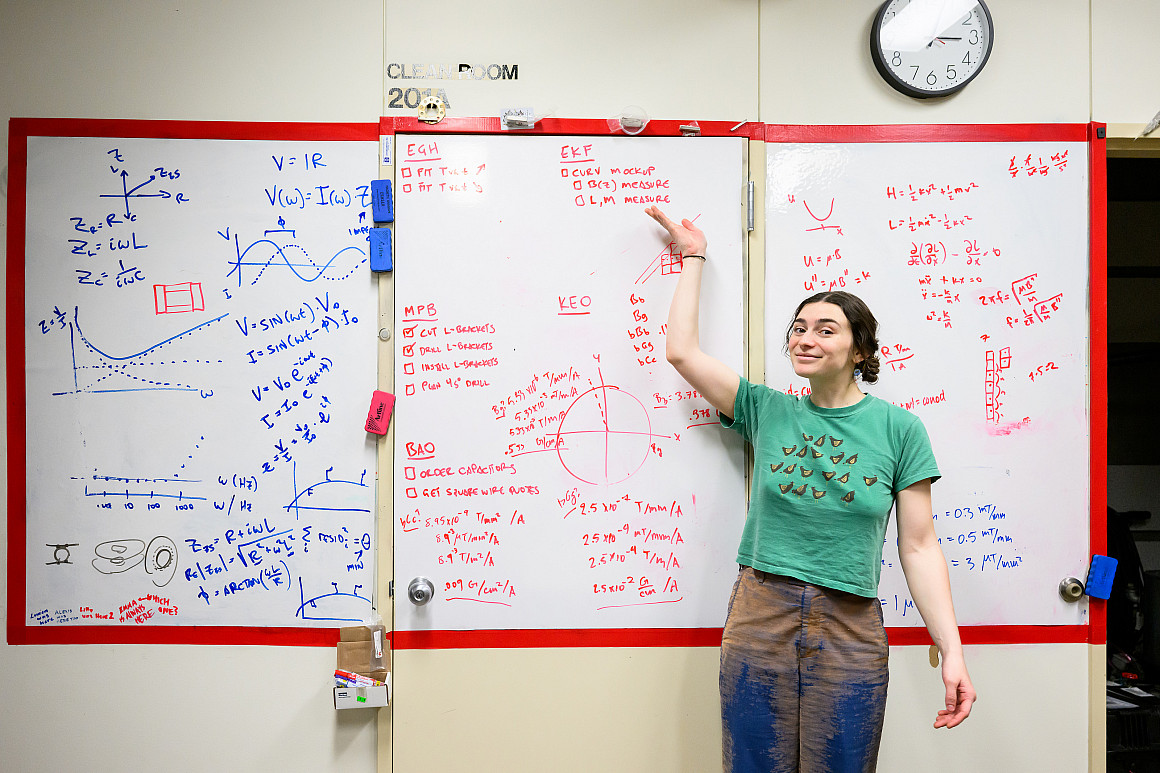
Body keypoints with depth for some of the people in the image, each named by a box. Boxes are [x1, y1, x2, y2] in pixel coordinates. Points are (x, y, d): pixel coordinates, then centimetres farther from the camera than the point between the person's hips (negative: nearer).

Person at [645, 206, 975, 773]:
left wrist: (952, 650, -5)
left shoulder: (898, 428, 2)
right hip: (758, 620, 1)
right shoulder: (766, 411, 6)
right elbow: (681, 350, 3)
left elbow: (918, 546, 1)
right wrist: (693, 256, 13)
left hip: (849, 631, -1)